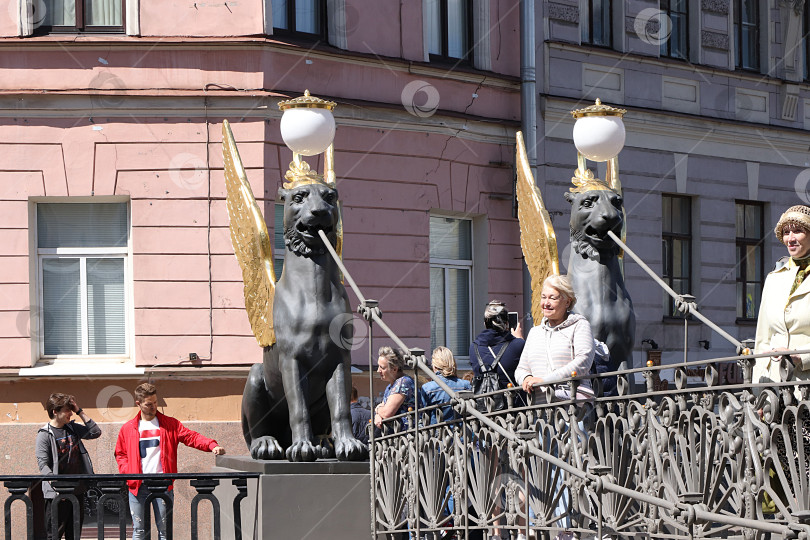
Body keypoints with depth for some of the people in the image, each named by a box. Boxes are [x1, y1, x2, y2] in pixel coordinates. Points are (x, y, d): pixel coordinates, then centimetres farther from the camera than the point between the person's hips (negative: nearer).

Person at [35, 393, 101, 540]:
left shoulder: (72, 428, 12)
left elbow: (95, 432, 12)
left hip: (77, 489, 6)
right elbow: (43, 463, -13)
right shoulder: (45, 434, -7)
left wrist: (80, 412, 6)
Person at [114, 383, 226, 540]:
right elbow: (120, 454, 15)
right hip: (137, 486, 0)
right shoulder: (128, 429, 10)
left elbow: (191, 437, 0)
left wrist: (211, 445, -18)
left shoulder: (170, 424, 8)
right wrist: (128, 473, -3)